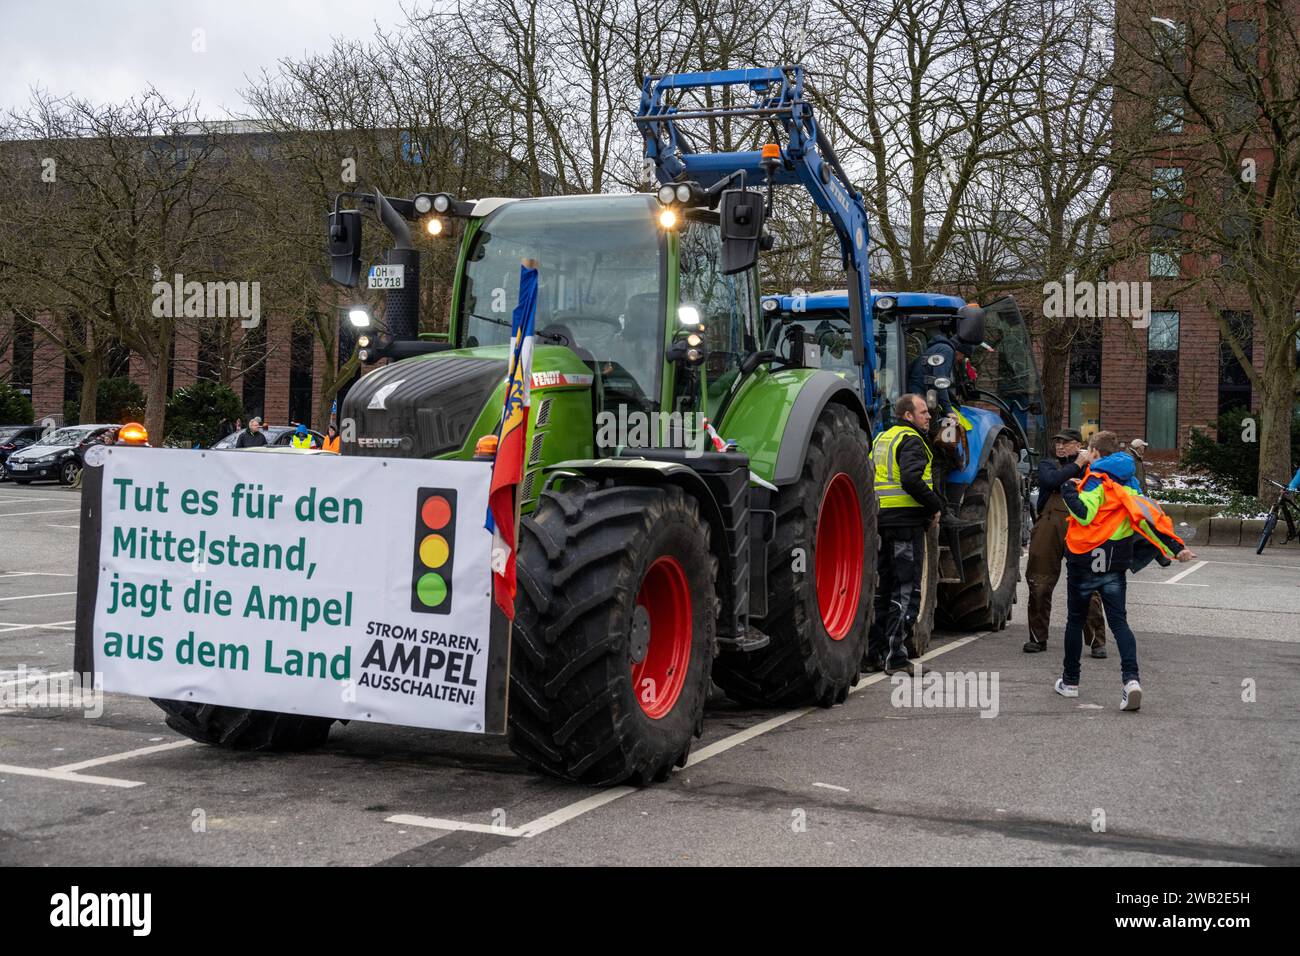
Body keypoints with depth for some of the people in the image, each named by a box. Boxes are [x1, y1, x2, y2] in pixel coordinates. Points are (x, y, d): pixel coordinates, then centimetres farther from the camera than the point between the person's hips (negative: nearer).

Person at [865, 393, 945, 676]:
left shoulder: (881, 439, 17)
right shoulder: (911, 441, -10)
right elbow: (911, 480, -25)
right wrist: (935, 507, -13)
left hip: (879, 522, 9)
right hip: (906, 520, -8)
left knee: (882, 586, 13)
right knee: (906, 589, -4)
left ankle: (871, 654, 16)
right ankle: (895, 657, -6)